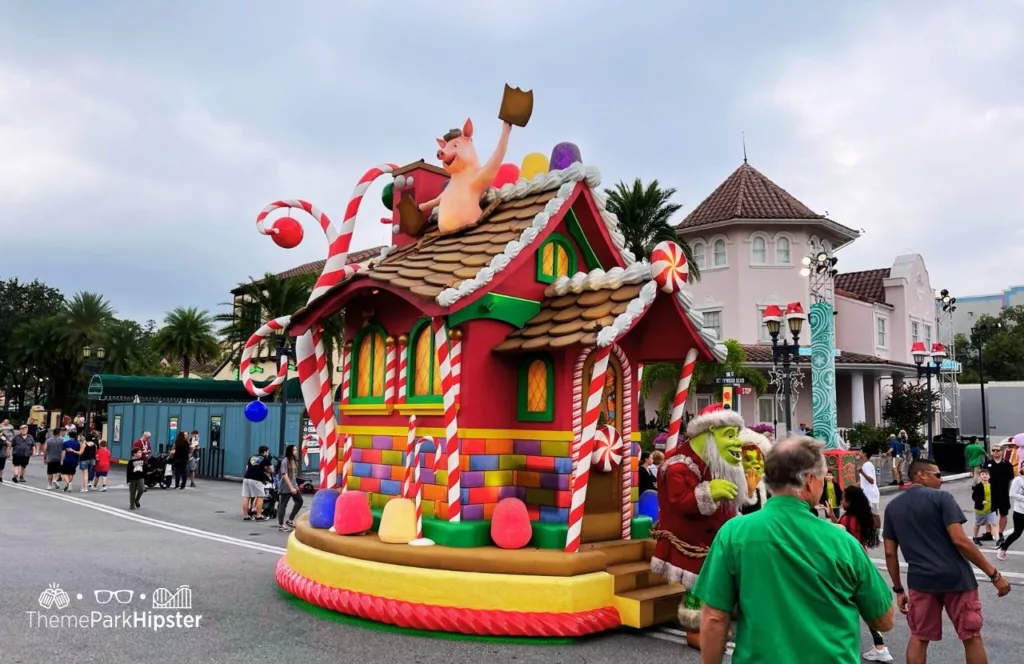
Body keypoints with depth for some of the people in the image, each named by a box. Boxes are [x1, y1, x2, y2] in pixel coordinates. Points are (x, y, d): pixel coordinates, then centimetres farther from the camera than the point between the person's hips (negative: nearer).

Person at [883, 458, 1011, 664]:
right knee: (971, 637, 12)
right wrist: (994, 574, -8)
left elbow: (890, 553, 6)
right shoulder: (941, 498, -6)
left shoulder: (892, 507, 8)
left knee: (919, 638, 14)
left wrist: (898, 589, 14)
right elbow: (960, 541, -14)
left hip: (921, 581, 3)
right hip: (956, 578, -3)